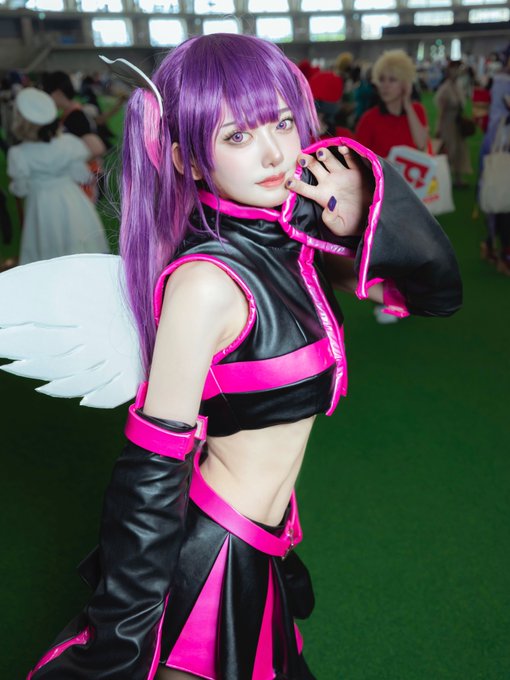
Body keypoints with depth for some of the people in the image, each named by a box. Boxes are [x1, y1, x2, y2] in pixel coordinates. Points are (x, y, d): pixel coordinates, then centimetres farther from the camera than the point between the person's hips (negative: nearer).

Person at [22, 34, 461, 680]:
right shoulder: (207, 280, -26)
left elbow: (438, 291, 1)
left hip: (257, 552, 8)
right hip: (210, 557, -8)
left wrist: (363, 220, -16)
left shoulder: (290, 238, -4)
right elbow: (150, 469, -23)